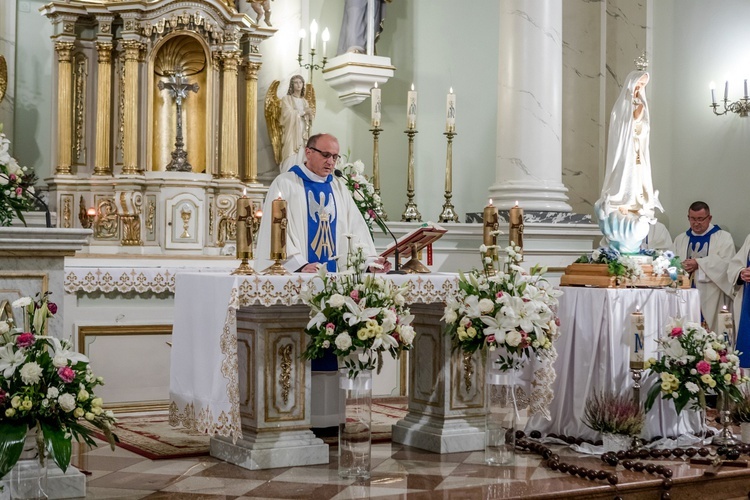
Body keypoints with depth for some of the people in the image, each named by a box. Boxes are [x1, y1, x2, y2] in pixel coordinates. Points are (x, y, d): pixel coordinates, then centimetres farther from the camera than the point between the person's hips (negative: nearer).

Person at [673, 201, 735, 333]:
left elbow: (726, 265, -10)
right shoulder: (680, 239, 17)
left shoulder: (723, 238, 5)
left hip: (712, 299, -3)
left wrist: (699, 264, -13)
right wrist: (682, 267, -13)